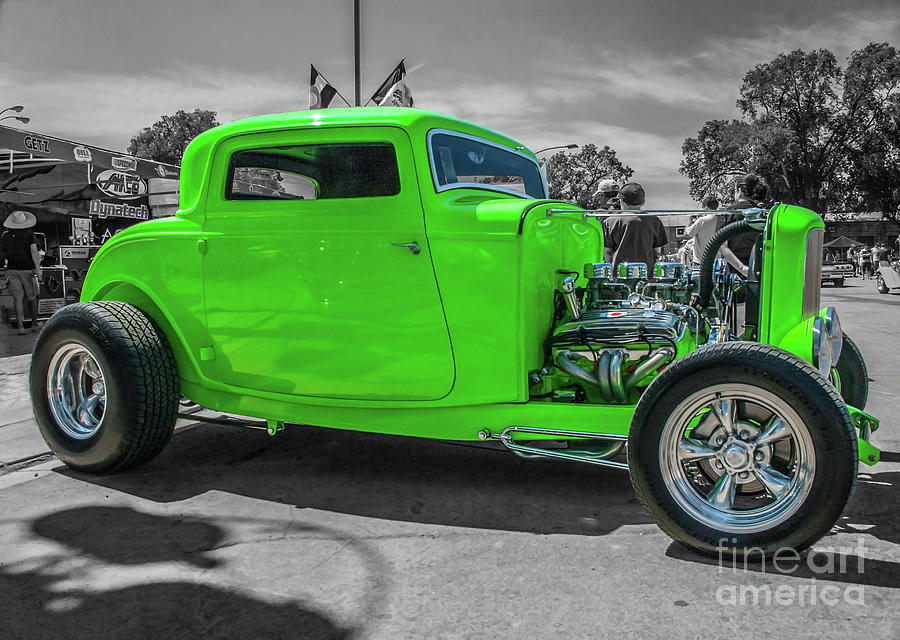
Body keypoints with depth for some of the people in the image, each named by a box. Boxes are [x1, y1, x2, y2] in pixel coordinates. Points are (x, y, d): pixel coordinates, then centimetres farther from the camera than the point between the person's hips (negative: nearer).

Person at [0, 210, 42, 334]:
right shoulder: (29, 235, -6)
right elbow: (34, 252, -16)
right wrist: (38, 269, -18)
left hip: (13, 269, 2)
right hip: (27, 268, -2)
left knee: (18, 297, 0)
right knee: (32, 297, 11)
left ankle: (20, 326, -9)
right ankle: (34, 324, 20)